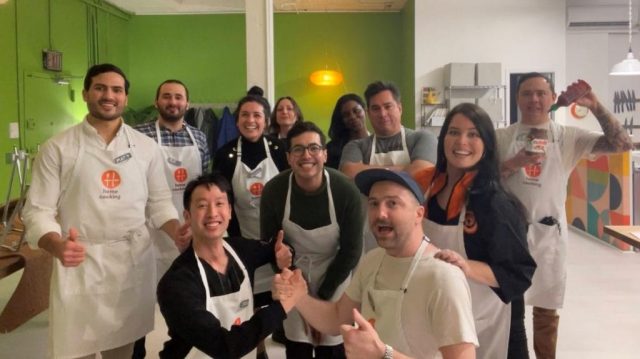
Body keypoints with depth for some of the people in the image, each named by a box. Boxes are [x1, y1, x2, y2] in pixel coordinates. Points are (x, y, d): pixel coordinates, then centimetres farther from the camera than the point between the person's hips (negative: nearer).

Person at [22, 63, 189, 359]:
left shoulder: (146, 146, 6)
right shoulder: (57, 148, -2)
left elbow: (158, 201, 11)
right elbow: (38, 210, -4)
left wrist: (175, 232, -9)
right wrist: (57, 245, -24)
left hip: (134, 261, 3)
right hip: (79, 264, -2)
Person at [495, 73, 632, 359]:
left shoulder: (568, 137, 2)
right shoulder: (501, 137, 0)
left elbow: (621, 144, -6)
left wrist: (595, 106, -15)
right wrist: (514, 164, -18)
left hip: (548, 233, 1)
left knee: (546, 310, 14)